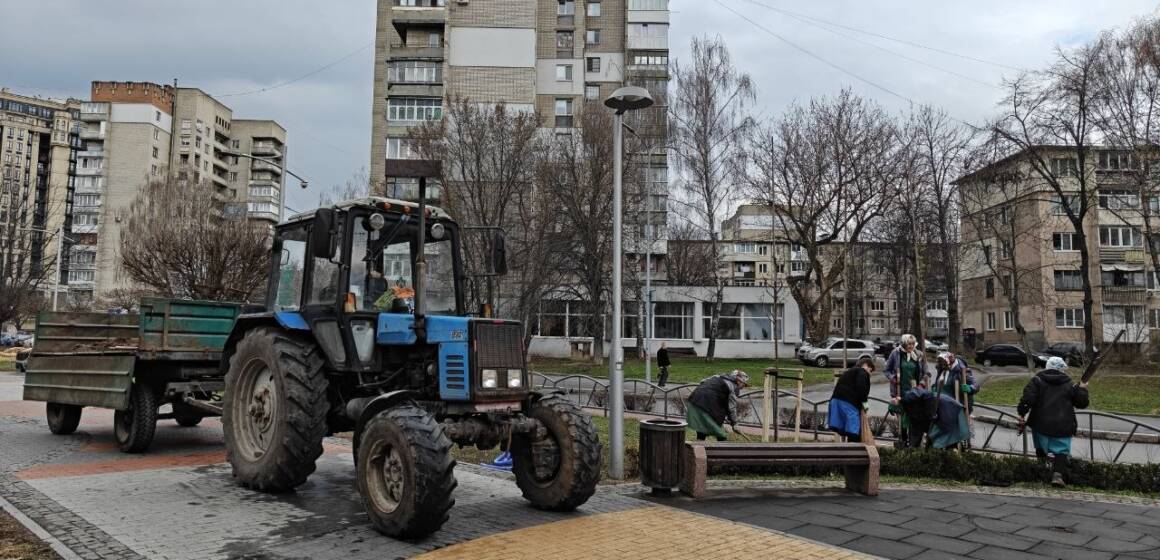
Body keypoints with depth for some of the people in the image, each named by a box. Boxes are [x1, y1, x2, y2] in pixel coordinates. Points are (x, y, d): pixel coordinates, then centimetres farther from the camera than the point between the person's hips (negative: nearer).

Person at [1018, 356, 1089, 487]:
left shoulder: (1037, 380, 3)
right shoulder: (1069, 385, 7)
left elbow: (1028, 398, -12)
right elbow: (1082, 403, 14)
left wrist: (1022, 413, -7)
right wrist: (1082, 389, 30)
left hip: (1041, 424, 0)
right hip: (1062, 427, 0)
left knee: (1041, 448, 24)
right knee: (1061, 452, 0)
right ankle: (1059, 473, -20)